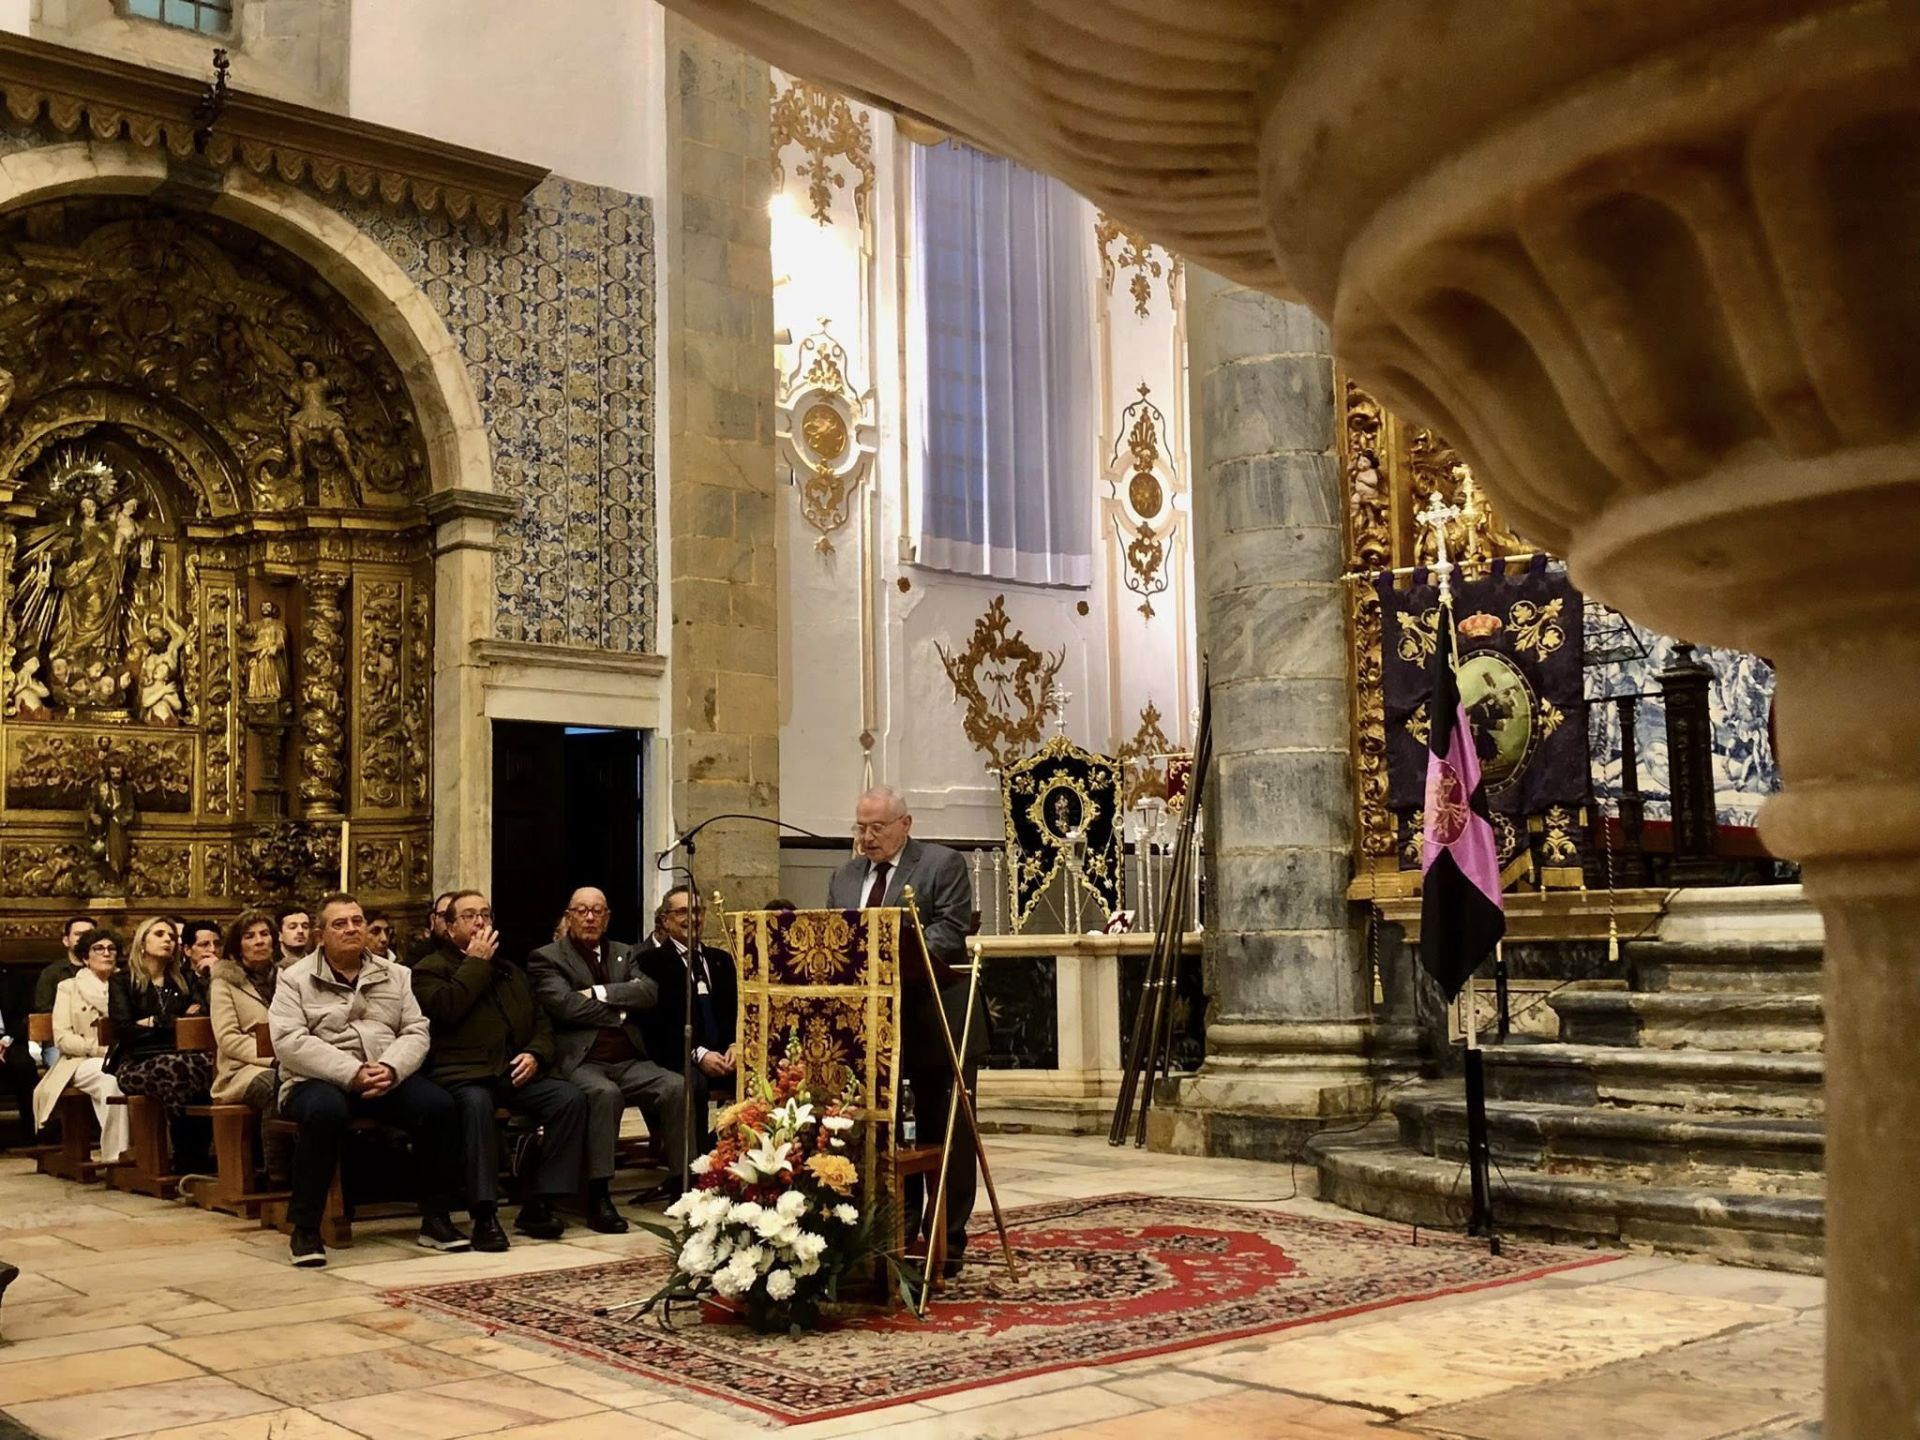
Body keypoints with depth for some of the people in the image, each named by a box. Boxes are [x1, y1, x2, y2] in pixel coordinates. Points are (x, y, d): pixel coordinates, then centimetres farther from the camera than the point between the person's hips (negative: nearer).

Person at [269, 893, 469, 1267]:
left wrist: (391, 1068, -16)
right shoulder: (294, 978, 5)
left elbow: (416, 1032, 7)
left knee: (439, 1105, -25)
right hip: (319, 1080, -3)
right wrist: (352, 1074, -20)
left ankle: (436, 1218, -9)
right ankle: (305, 1228, -24)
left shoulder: (396, 976, 17)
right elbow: (289, 1041, -9)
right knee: (325, 1111, -39)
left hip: (390, 1077, 3)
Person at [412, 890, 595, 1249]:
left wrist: (535, 1054, 3)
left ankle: (539, 1205, -19)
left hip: (515, 1072, 6)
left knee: (570, 1097, -22)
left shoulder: (509, 970, 28)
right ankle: (484, 1215, -35)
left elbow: (541, 1021, 25)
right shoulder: (431, 968, 9)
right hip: (465, 1074, -5)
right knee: (476, 1103, -39)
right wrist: (477, 962, -4)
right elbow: (446, 1008, -13)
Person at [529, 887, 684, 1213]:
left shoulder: (623, 954, 21)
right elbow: (566, 1005, -10)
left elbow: (649, 993, 3)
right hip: (580, 1061, -5)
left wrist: (599, 992, -7)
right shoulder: (546, 958, 6)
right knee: (605, 1093, -36)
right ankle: (599, 1191, -30)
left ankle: (683, 1179, -15)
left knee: (676, 1087, -22)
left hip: (629, 1060, 5)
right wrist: (620, 1010, -1)